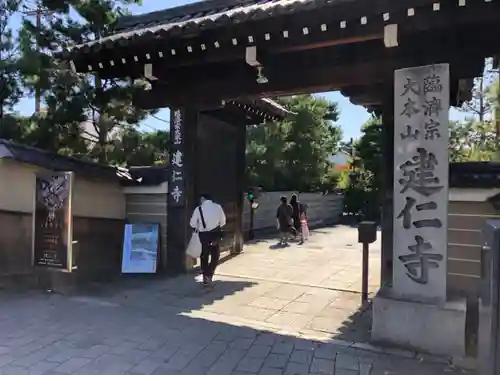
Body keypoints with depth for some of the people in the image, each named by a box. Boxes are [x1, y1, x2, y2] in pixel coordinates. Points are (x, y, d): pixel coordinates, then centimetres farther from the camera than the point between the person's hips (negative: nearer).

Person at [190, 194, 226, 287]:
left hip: (203, 235, -1)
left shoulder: (198, 209, -8)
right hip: (215, 234, 1)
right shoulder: (218, 207, -2)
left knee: (204, 257, 14)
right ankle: (209, 275, -2)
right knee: (215, 256, 14)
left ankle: (206, 278, 21)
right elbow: (223, 222, 5)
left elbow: (192, 224, -4)